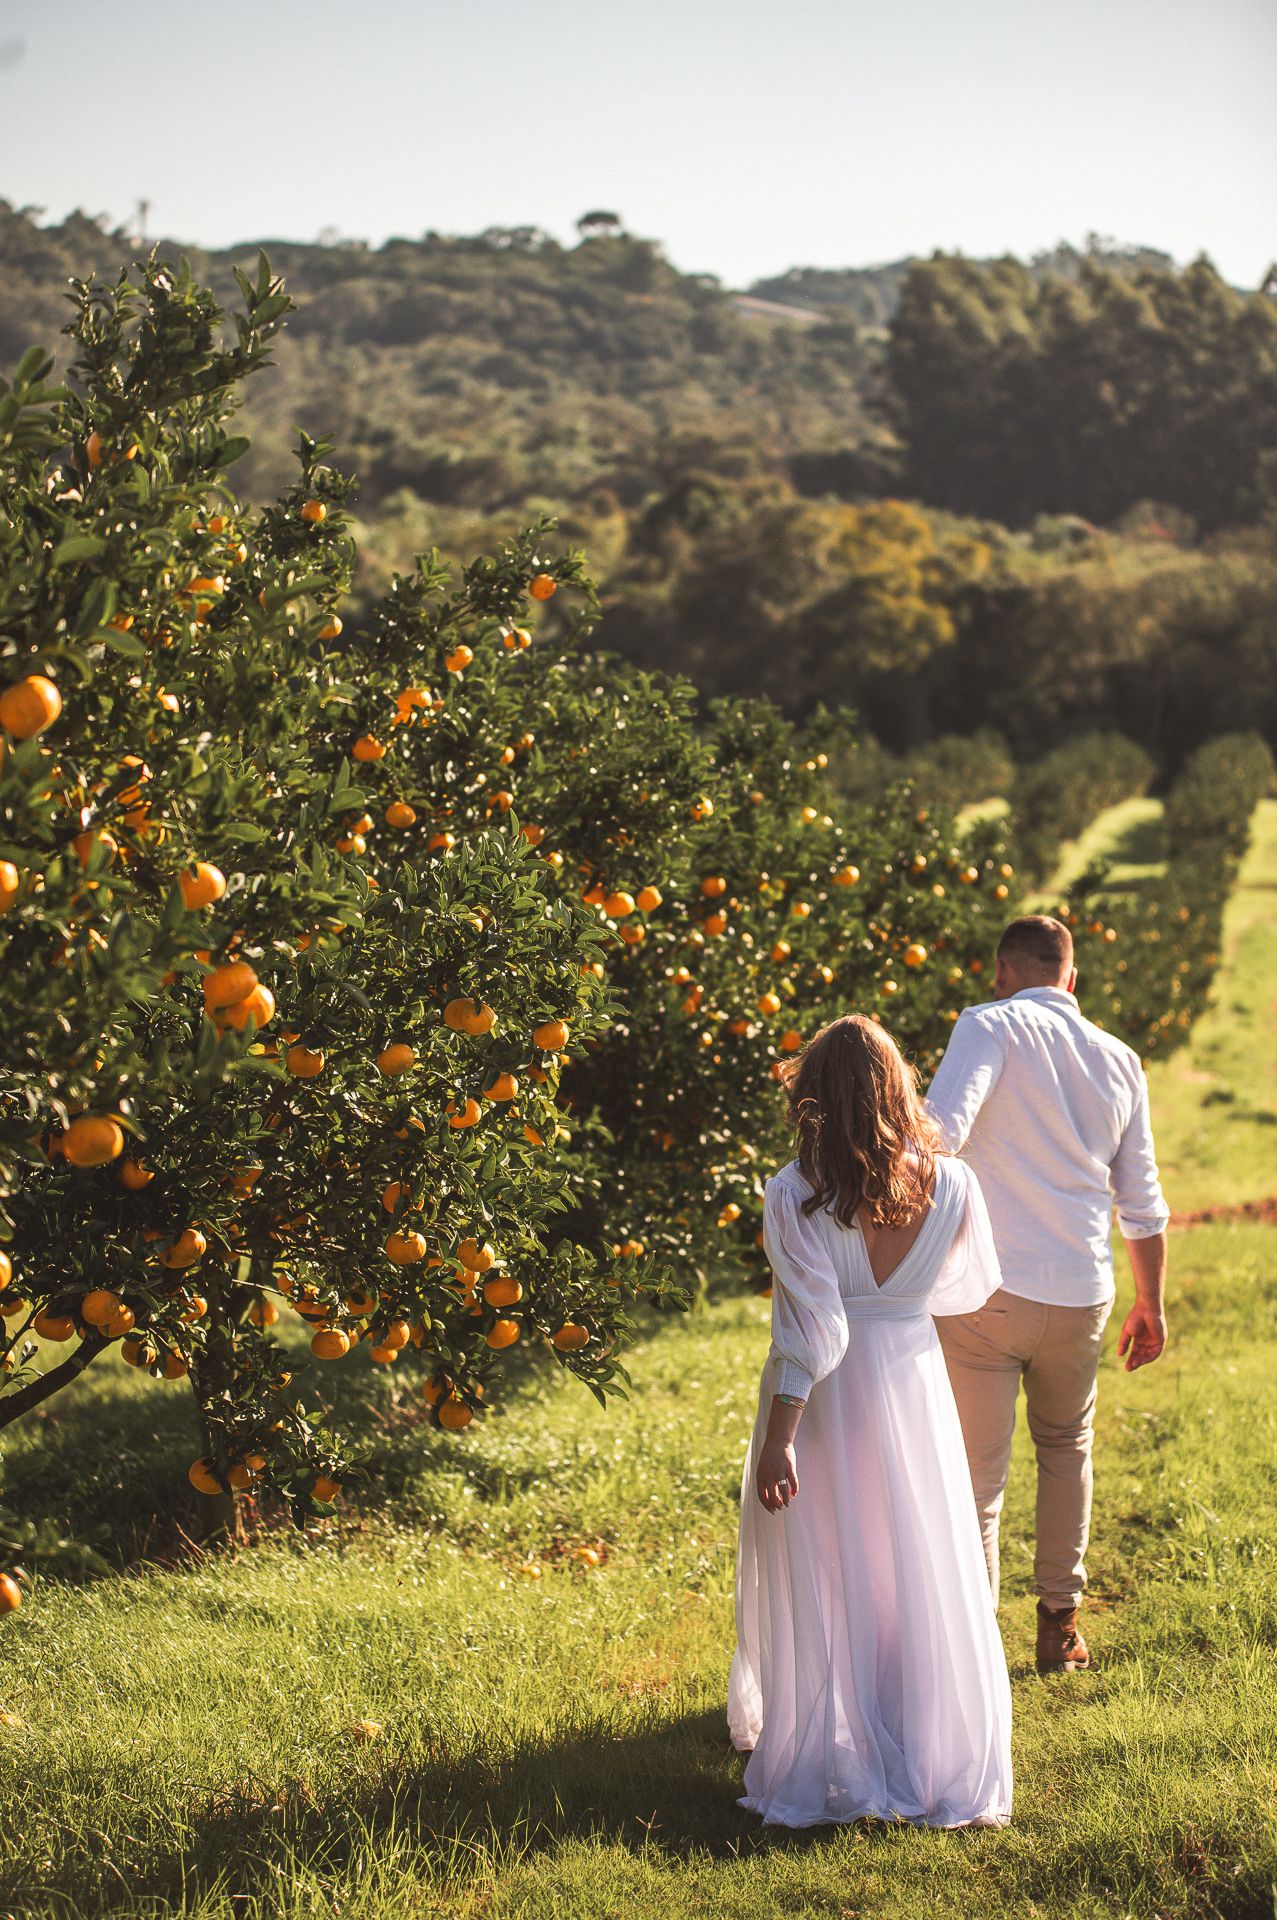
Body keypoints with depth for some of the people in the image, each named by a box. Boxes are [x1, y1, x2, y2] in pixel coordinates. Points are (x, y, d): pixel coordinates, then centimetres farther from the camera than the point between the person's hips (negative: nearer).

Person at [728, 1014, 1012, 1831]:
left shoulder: (797, 1195, -16)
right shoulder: (951, 1186, -6)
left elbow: (810, 1327, -20)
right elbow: (970, 1288, 9)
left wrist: (778, 1441, -18)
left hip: (823, 1397, -3)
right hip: (913, 1385, 3)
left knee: (823, 1584, 9)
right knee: (923, 1578, 13)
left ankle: (827, 1769, 16)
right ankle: (936, 1764, 18)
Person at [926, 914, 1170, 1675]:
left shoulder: (991, 1028, -7)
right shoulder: (1120, 1061, 8)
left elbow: (940, 1129, -25)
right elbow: (1143, 1205, 12)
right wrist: (1152, 1307, 22)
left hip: (987, 1292, -4)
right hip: (1082, 1297, 4)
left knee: (976, 1474, 4)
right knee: (1067, 1448, 26)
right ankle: (1061, 1624, 28)